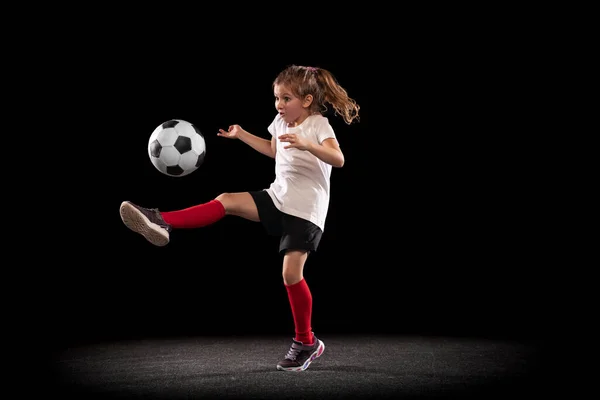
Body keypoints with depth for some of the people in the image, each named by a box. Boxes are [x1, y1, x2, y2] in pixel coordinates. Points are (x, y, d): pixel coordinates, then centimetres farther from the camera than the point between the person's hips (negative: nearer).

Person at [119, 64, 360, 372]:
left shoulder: (319, 125, -13)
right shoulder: (281, 122, 8)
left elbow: (338, 159, -30)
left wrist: (306, 144, -43)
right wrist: (241, 135, 23)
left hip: (306, 210, -7)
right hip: (278, 197, 7)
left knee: (291, 273, -12)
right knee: (226, 201, -13)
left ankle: (306, 343, 5)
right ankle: (162, 222, -20)